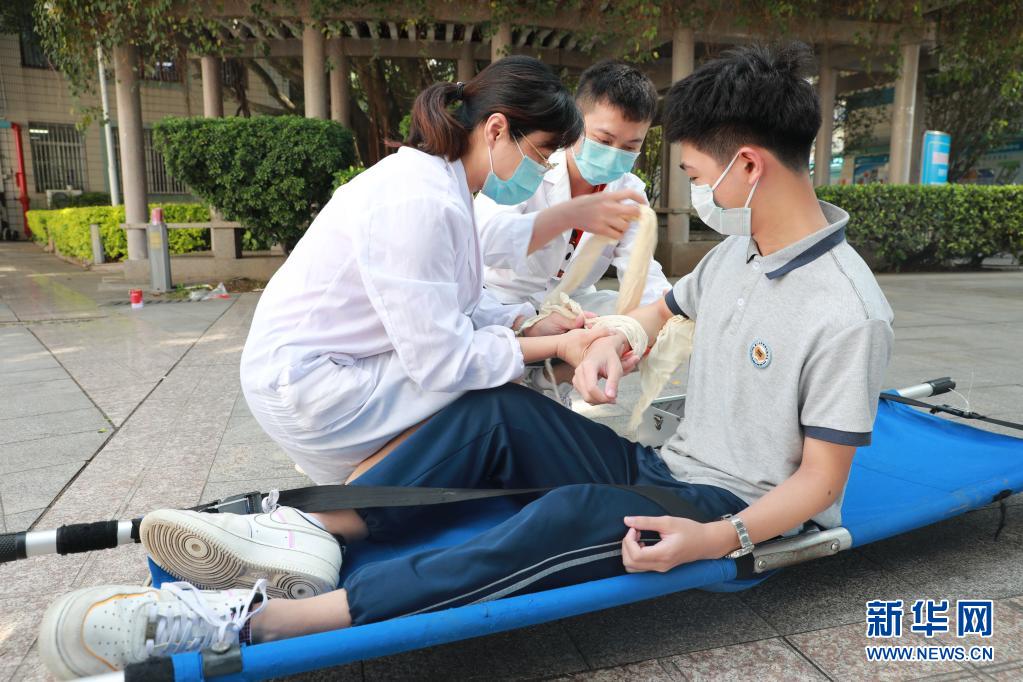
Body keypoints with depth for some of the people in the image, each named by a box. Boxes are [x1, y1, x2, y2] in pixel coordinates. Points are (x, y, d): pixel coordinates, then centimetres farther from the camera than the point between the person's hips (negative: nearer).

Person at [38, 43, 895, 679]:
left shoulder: (847, 313, -19)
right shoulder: (736, 250, 6)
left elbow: (820, 478, -17)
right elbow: (663, 307, 21)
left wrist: (721, 540, -31)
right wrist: (613, 341, 0)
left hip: (734, 514, -8)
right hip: (661, 469, 8)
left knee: (574, 517, -38)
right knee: (497, 411, -12)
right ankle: (313, 531, -19)